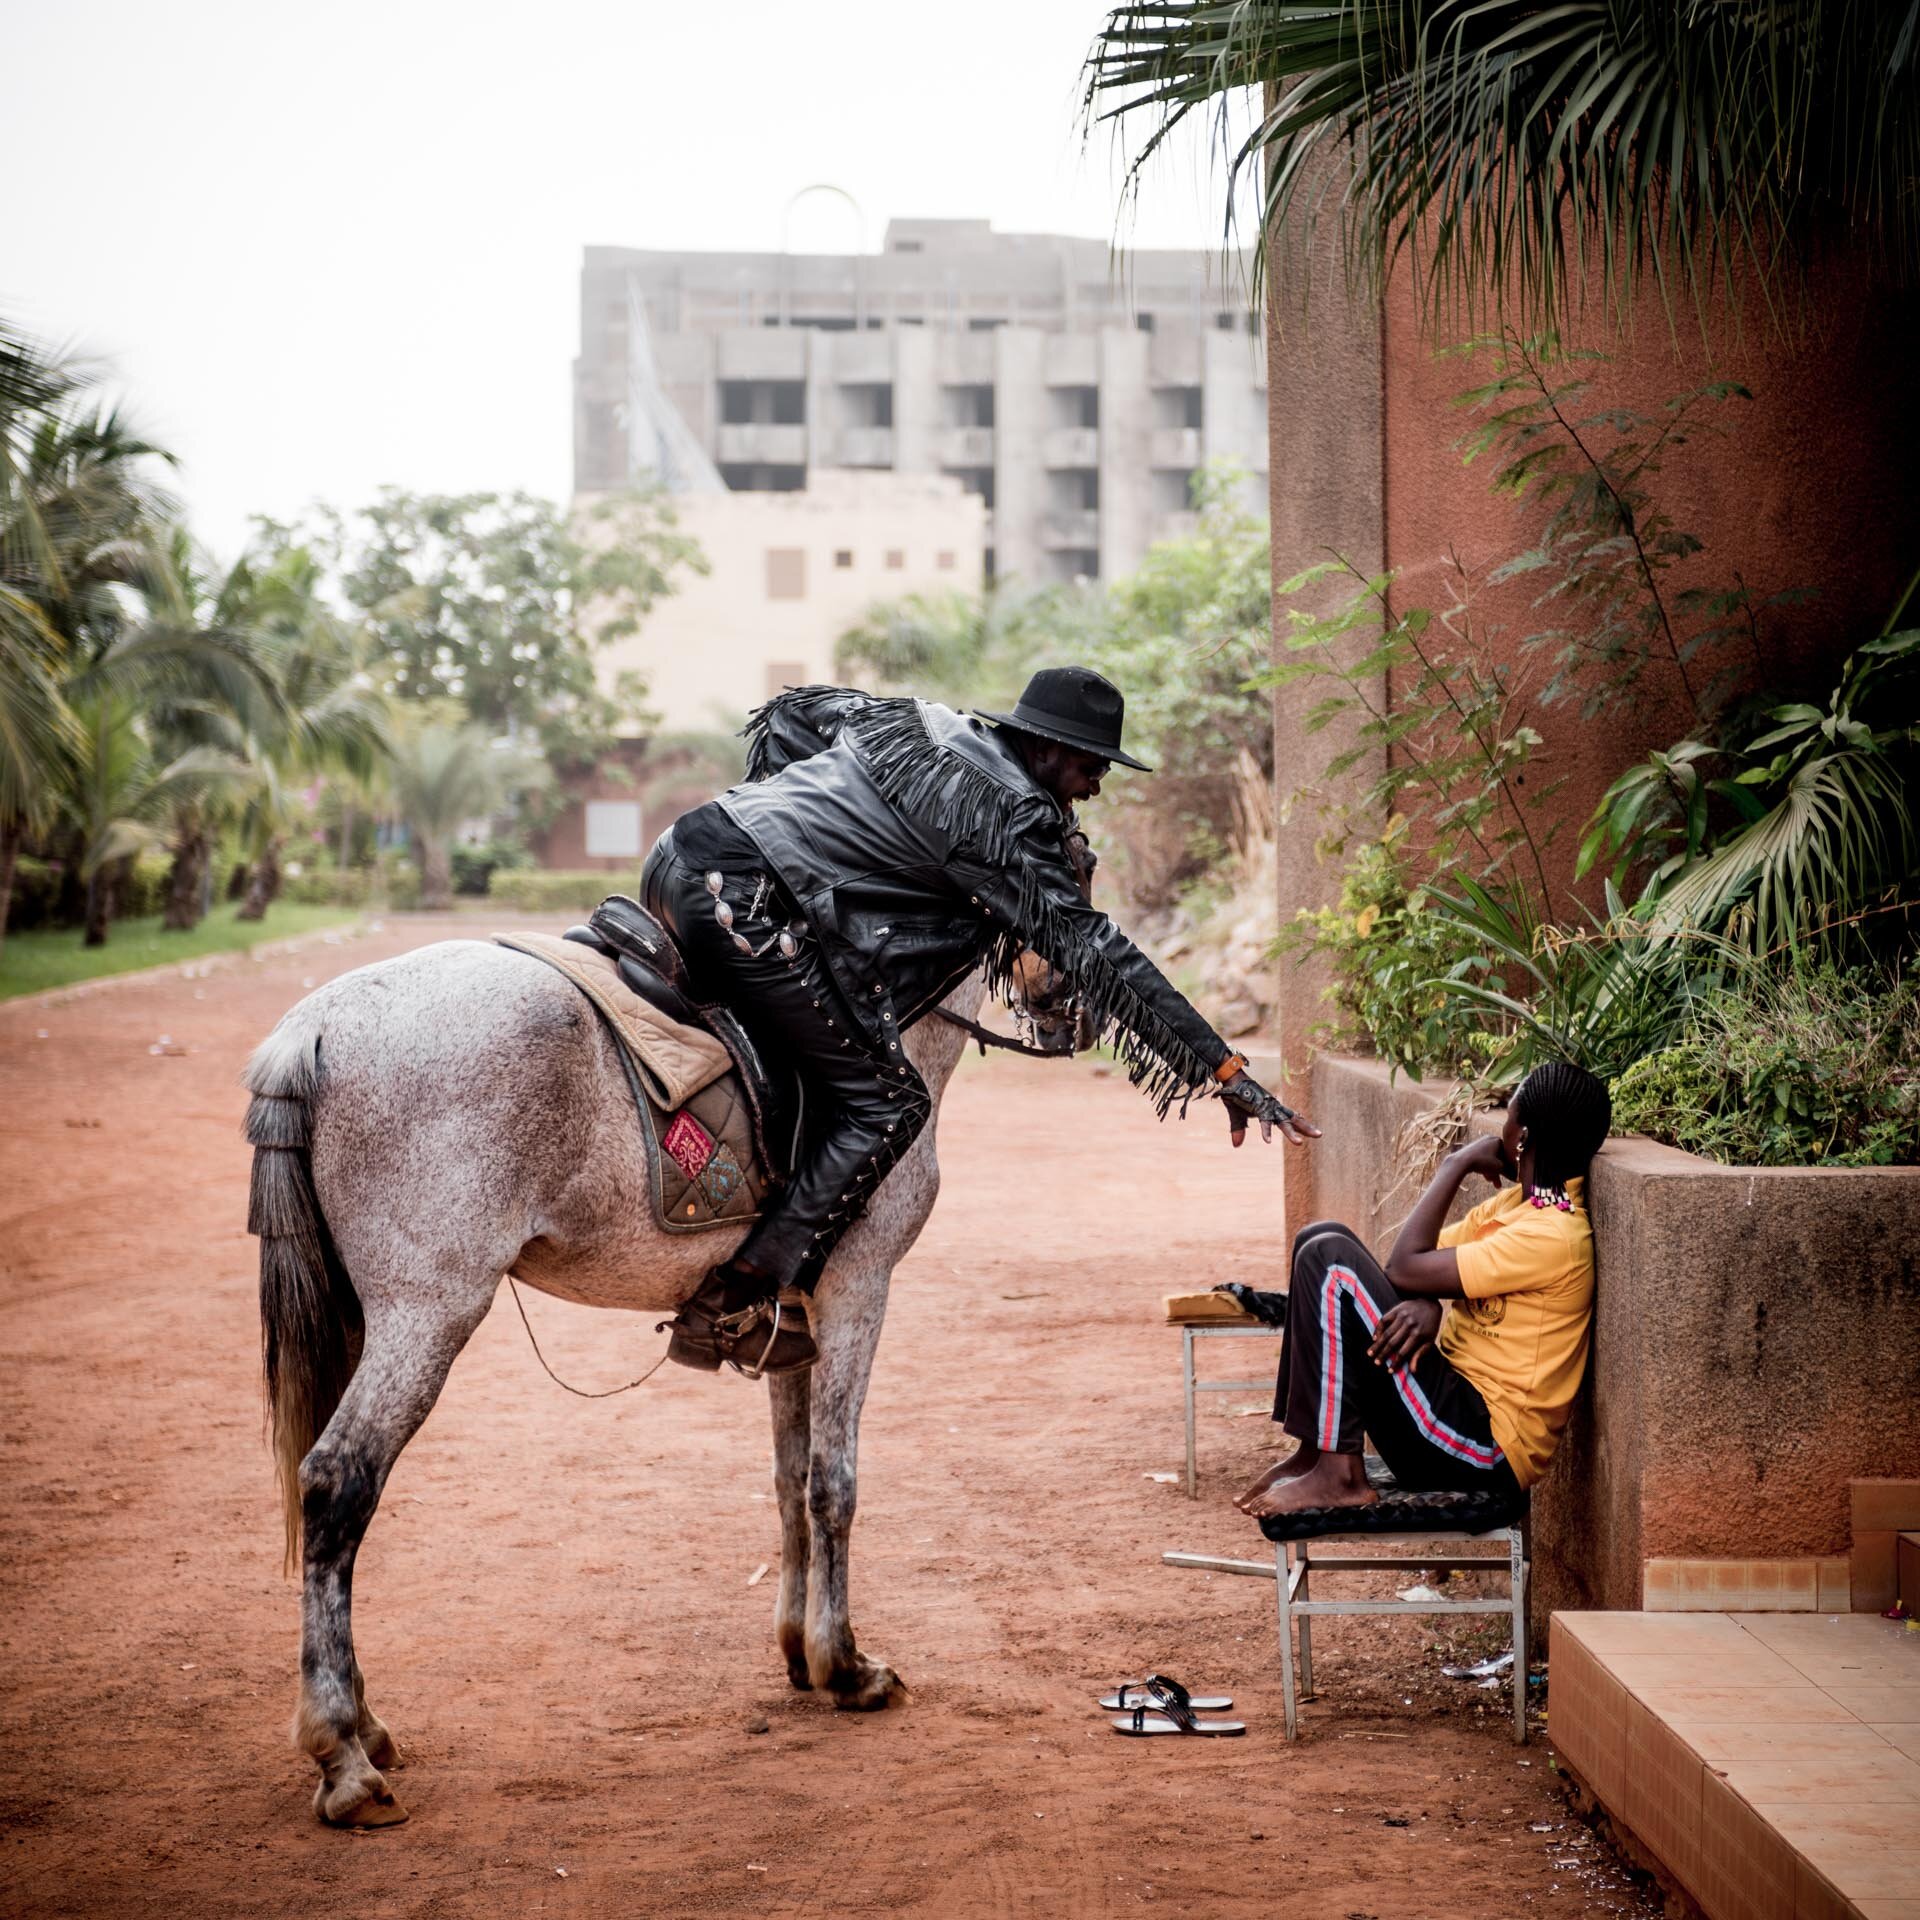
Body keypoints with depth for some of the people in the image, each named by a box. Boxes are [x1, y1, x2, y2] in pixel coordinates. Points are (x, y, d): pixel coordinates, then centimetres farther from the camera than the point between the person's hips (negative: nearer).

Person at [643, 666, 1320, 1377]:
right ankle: (738, 1304, -3)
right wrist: (1221, 1066, -8)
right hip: (744, 903, -10)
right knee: (885, 1104, 0)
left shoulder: (904, 722, 20)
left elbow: (795, 709, 36)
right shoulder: (1008, 818, -5)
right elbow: (1090, 948, -9)